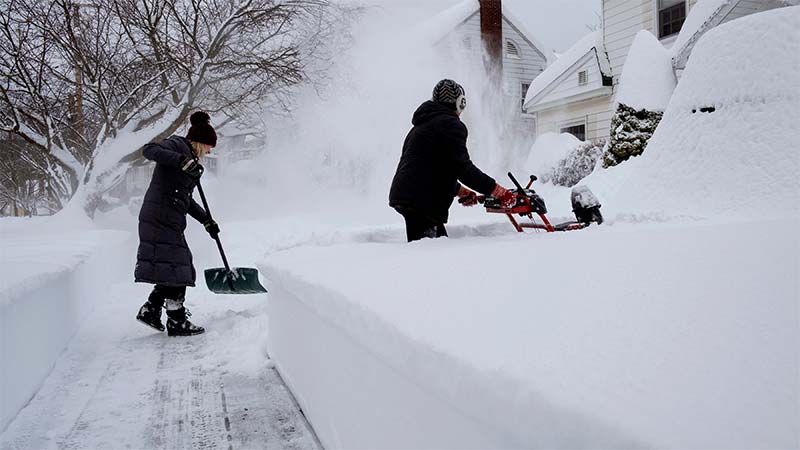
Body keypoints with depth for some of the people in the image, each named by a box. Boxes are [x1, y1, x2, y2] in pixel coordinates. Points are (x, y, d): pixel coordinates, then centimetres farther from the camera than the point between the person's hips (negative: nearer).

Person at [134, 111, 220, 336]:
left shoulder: (189, 158, 23)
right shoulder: (177, 145, -3)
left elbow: (186, 199, 28)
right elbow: (149, 150, -23)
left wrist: (206, 220, 23)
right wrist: (181, 160, -32)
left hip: (171, 219, 10)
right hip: (160, 218, -10)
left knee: (178, 268, 11)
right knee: (175, 268, -6)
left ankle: (150, 310, 18)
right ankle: (177, 322, 1)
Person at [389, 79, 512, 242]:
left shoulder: (422, 125, 26)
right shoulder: (450, 124, -4)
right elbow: (463, 167, -12)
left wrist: (461, 191, 27)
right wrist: (499, 192, -8)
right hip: (422, 201, -10)